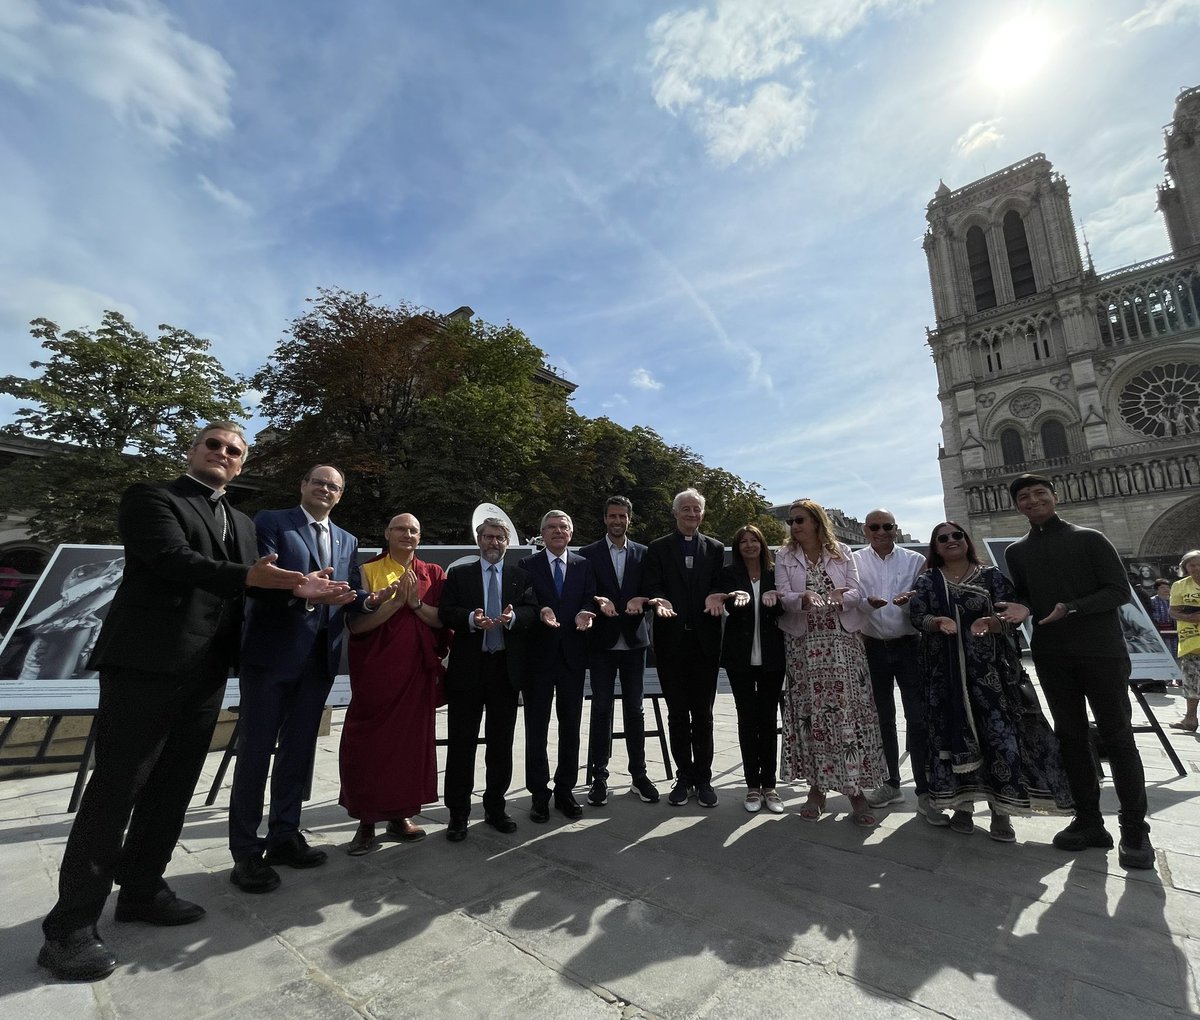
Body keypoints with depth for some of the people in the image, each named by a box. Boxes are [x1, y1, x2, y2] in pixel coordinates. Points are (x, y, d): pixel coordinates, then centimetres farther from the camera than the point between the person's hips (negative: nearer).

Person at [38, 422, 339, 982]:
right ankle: (70, 924, 13)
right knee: (115, 789, 0)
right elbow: (173, 558, -17)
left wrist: (296, 586, -6)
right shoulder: (150, 496, -1)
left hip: (204, 673, 7)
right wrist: (249, 576, -29)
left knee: (171, 790, 15)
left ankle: (141, 890, 29)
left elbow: (250, 587, 13)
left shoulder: (242, 523, 18)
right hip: (146, 664, -6)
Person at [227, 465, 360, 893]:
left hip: (319, 657, 6)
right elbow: (257, 581, -14)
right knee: (256, 751, 4)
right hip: (272, 652, -5)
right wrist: (303, 591, -29)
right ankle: (246, 851, 17)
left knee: (299, 749, 15)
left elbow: (352, 593, 12)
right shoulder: (271, 522, -2)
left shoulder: (347, 541, 15)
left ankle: (284, 836, 29)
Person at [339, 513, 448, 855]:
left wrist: (416, 603, -15)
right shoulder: (368, 570, 0)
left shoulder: (433, 574, 6)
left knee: (411, 738, 9)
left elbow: (444, 621, 1)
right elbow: (355, 624, -9)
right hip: (376, 670, -2)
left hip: (418, 670, 2)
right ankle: (367, 821, 19)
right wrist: (396, 601, -20)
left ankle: (400, 815, 25)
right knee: (370, 741, 3)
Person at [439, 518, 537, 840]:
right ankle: (458, 814, 19)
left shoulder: (520, 577, 9)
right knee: (461, 743, 5)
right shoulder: (459, 574, 6)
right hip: (467, 668, -1)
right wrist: (471, 618, -22)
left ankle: (495, 808, 28)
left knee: (502, 743, 12)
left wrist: (513, 617, -23)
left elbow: (532, 611, -2)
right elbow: (445, 612, -4)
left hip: (506, 668, 2)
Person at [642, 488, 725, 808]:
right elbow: (652, 587, -2)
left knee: (703, 713, 9)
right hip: (671, 641, -1)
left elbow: (720, 587, 3)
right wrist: (660, 601, -23)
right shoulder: (657, 549, 4)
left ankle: (703, 778, 23)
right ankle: (684, 776, 24)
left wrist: (716, 599, -19)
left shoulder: (715, 549, 9)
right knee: (677, 714, 9)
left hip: (705, 641, 1)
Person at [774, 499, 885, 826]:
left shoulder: (842, 552, 7)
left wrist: (841, 597, -21)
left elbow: (857, 591, 1)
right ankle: (816, 788, 16)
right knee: (810, 714, 3)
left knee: (849, 713, -2)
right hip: (804, 645, 0)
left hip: (843, 643, 0)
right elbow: (783, 596, -5)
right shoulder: (785, 557, 6)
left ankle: (855, 791, 7)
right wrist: (803, 598, -26)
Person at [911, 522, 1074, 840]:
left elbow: (1007, 617, 0)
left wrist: (989, 623, -21)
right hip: (945, 672, 0)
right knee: (955, 733, 5)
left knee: (999, 733, -2)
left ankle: (1001, 812, 10)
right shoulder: (927, 582, 6)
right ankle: (962, 805, 17)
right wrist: (937, 622, -23)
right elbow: (918, 617, -3)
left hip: (988, 668, 0)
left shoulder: (991, 576, 7)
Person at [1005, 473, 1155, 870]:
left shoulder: (1089, 539, 0)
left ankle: (1134, 829, 13)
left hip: (1101, 651, -3)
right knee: (1071, 737, 8)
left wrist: (1072, 609, -18)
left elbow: (1119, 591, -4)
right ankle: (1088, 820, 18)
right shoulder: (1016, 552, 10)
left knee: (1117, 737, 2)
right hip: (1051, 655, 3)